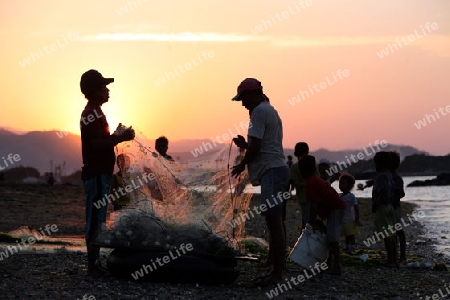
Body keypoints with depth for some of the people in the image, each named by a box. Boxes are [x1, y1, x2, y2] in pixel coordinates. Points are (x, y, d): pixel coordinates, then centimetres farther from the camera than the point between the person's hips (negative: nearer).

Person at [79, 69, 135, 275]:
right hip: (98, 173, -10)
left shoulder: (92, 112, 18)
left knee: (96, 218, 11)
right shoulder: (93, 113, -13)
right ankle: (93, 264, -8)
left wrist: (117, 136, 12)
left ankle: (94, 262, 14)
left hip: (98, 172, 10)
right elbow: (97, 143, -23)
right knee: (96, 219, -9)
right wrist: (121, 138, -18)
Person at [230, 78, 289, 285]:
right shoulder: (269, 111, 25)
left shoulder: (259, 111, -8)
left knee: (274, 223, -13)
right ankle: (275, 271, 12)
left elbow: (256, 146, -12)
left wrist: (242, 165, 1)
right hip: (276, 169, 11)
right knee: (274, 223, 10)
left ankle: (277, 274, -15)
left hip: (271, 171, -11)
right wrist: (245, 144, 19)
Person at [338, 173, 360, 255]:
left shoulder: (351, 196, -11)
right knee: (346, 236, 14)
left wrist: (357, 219, -12)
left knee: (351, 236, -3)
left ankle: (352, 249, 0)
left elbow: (356, 207, -10)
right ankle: (347, 248, 21)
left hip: (350, 220, -6)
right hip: (342, 220, 6)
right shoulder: (339, 196, 9)